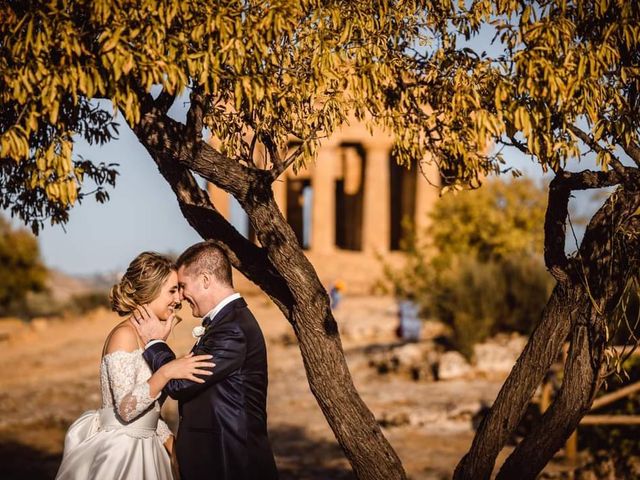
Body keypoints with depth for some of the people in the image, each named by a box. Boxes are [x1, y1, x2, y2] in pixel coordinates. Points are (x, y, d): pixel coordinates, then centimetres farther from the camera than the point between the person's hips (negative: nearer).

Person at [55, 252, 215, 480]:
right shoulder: (124, 335, -17)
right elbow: (126, 408, -23)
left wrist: (175, 446, 6)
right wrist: (166, 372, -32)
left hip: (143, 450, 8)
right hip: (118, 451, -8)